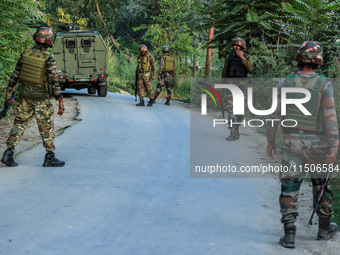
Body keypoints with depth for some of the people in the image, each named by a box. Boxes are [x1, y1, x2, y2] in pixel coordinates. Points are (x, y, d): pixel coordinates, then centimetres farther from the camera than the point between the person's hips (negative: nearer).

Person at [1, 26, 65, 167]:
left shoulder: (26, 52, 1)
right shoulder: (48, 58, -14)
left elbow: (16, 73, 5)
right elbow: (54, 80, -17)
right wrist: (60, 101, -14)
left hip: (24, 93, 5)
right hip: (40, 96, -5)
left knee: (19, 123, 12)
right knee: (47, 127, 6)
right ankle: (50, 157, 11)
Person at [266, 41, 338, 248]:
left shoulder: (285, 83, -4)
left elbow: (274, 114, -1)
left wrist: (271, 141, 10)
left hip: (292, 142, 1)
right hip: (317, 144, -1)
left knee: (290, 186, 3)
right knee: (321, 184, 17)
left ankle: (289, 233, -3)